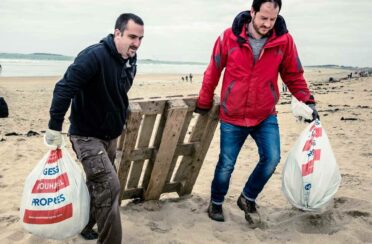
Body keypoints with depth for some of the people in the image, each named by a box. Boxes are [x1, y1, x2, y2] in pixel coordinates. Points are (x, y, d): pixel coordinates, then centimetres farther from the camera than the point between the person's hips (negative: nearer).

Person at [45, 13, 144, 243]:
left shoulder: (131, 61, 2)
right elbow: (64, 88, -29)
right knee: (110, 187, -13)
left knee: (98, 185, 19)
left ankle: (85, 225, 41)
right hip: (87, 135, -8)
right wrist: (55, 127, -28)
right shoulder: (94, 56, -24)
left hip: (110, 135, 8)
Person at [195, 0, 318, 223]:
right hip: (232, 116, -1)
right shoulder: (229, 38, -11)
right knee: (226, 165, 7)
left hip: (265, 116, 1)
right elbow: (212, 73, 0)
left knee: (271, 159, -10)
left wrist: (307, 101, -5)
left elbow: (294, 76, 4)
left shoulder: (284, 40, -8)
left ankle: (248, 198, 17)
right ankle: (216, 203, 32)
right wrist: (204, 103, 8)